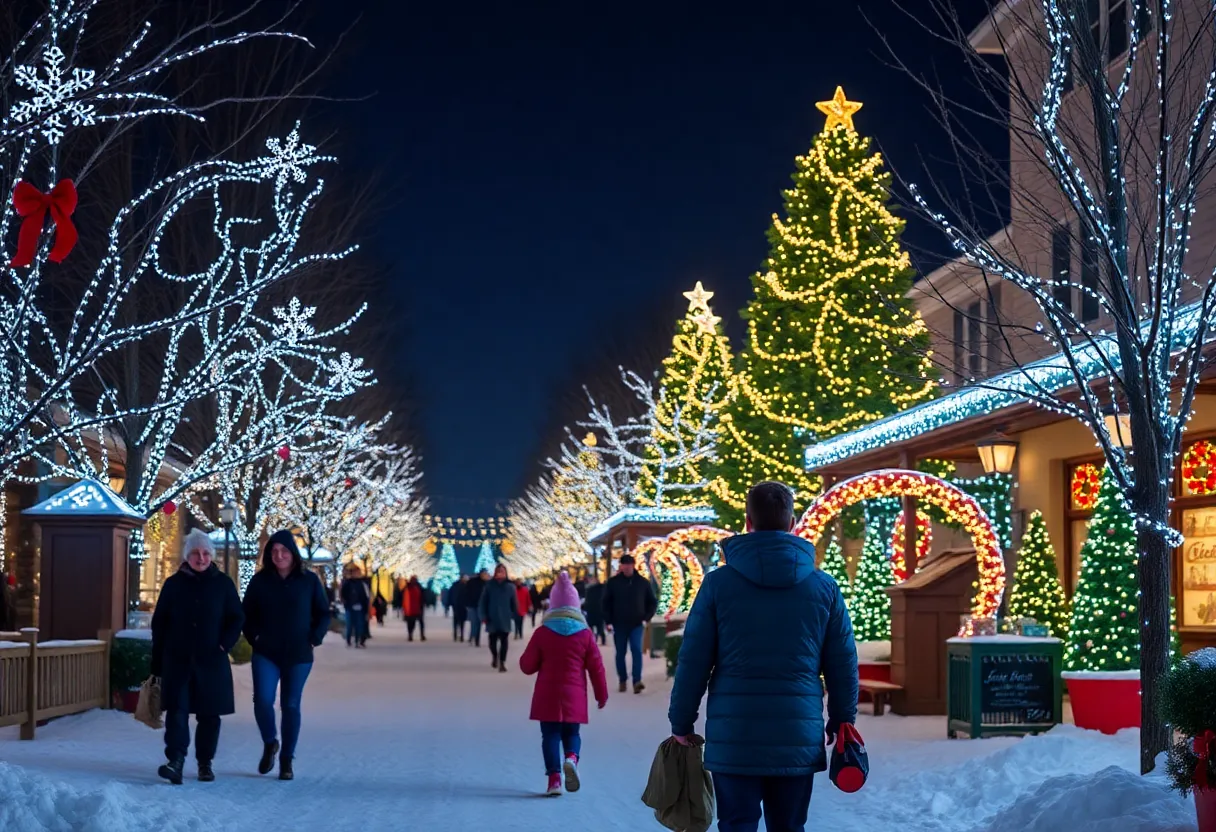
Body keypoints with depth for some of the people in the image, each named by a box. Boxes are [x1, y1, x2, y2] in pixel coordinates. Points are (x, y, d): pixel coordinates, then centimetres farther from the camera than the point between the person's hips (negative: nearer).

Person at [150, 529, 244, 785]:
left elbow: (237, 619, 8)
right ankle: (175, 761, -22)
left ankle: (205, 764, 19)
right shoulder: (174, 584, 6)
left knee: (209, 715, 7)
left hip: (211, 662, 0)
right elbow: (159, 623, 8)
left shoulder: (223, 584, 4)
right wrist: (157, 663, 5)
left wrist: (225, 644, -9)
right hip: (177, 660, 0)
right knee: (176, 711, -13)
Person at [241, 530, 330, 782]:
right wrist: (254, 637, -3)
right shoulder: (259, 581, 2)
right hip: (266, 654, 0)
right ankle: (270, 744, 13)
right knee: (262, 700, -14)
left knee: (290, 706, 3)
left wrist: (314, 638, -7)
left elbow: (323, 614, 6)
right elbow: (247, 614, 11)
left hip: (298, 656, 0)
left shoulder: (309, 580, 0)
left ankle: (287, 760, 14)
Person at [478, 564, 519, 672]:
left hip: (505, 619, 0)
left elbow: (514, 602, 3)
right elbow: (483, 602, -2)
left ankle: (502, 663, 1)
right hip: (492, 619, 0)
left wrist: (515, 616, 4)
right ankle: (494, 657, 37)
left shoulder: (510, 586, -2)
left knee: (504, 641, -3)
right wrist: (483, 616, -8)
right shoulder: (489, 586, -4)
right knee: (492, 641, 9)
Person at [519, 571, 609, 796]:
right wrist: (601, 694, 11)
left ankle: (554, 777, -10)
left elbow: (527, 666, -1)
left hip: (547, 696, -1)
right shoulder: (585, 634, -1)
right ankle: (571, 758, -19)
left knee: (550, 735, 4)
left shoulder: (541, 633, -4)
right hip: (574, 696, 1)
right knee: (571, 733, 13)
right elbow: (596, 668, 0)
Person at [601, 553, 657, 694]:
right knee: (620, 653, 7)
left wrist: (646, 618, -1)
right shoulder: (613, 582, -1)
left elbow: (653, 602, 9)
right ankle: (622, 681, 20)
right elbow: (605, 603, 4)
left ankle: (637, 681, -20)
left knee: (637, 650, -15)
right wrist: (608, 621, -3)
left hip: (636, 624, -1)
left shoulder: (643, 582, 1)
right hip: (619, 625, 1)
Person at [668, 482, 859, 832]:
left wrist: (681, 723, 7)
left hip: (733, 737, -2)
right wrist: (842, 721, 19)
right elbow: (843, 664, 6)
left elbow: (693, 661, -3)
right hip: (798, 737, 2)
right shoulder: (824, 587, 2)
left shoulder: (719, 583, -4)